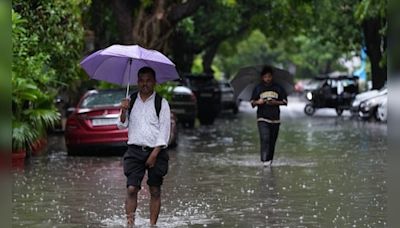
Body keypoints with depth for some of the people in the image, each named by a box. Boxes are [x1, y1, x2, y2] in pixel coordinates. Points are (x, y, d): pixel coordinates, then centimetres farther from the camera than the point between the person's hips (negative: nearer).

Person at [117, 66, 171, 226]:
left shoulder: (161, 103, 1)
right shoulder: (131, 102, 10)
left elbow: (164, 130, -3)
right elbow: (122, 125, 9)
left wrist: (154, 154, -10)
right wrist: (123, 111, -11)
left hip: (156, 151, -2)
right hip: (135, 151, 2)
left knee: (155, 191, 1)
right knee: (131, 188, -10)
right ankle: (130, 223, -12)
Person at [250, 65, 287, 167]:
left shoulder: (278, 88, 8)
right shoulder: (258, 88, 6)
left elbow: (285, 101, 9)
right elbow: (252, 103, 8)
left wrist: (276, 102, -10)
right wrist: (257, 102, -15)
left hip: (275, 119, 2)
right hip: (262, 118, -2)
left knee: (272, 141, 4)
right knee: (265, 139, -19)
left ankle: (270, 160, 14)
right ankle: (265, 160, -25)